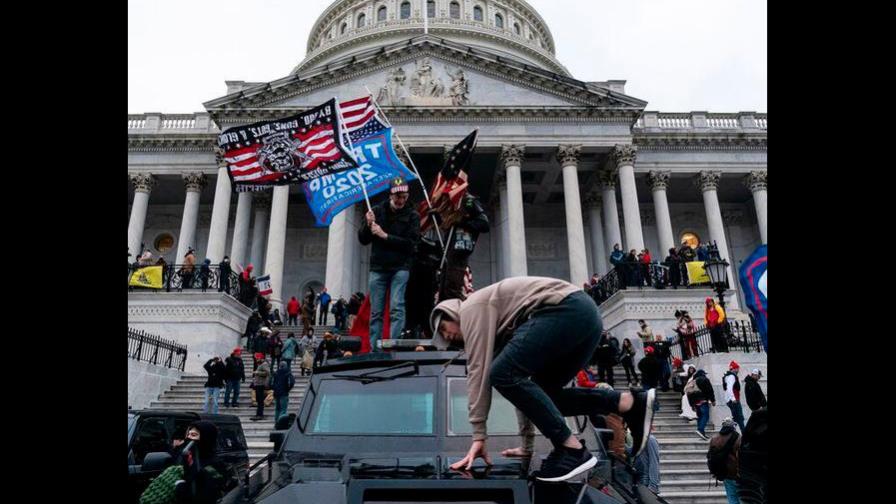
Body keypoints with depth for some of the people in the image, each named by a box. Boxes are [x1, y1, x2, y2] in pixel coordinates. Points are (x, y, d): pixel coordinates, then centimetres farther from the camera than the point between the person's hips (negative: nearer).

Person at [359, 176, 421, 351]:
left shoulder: (412, 215, 1)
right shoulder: (377, 211, 7)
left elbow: (411, 243, -9)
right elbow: (362, 240, 8)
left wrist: (385, 236, -15)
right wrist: (368, 225, -11)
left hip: (400, 268, -2)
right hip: (377, 268, 2)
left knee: (396, 308, -12)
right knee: (376, 312, 3)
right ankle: (374, 349, 9)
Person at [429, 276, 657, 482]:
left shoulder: (472, 308, 6)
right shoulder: (500, 328, 30)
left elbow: (479, 370, -5)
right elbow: (522, 380, 30)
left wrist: (478, 436, -4)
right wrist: (527, 443, 31)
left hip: (568, 309, -10)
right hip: (586, 314, 10)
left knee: (503, 374, -12)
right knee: (543, 394, 15)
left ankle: (572, 448, -11)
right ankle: (632, 403, 7)